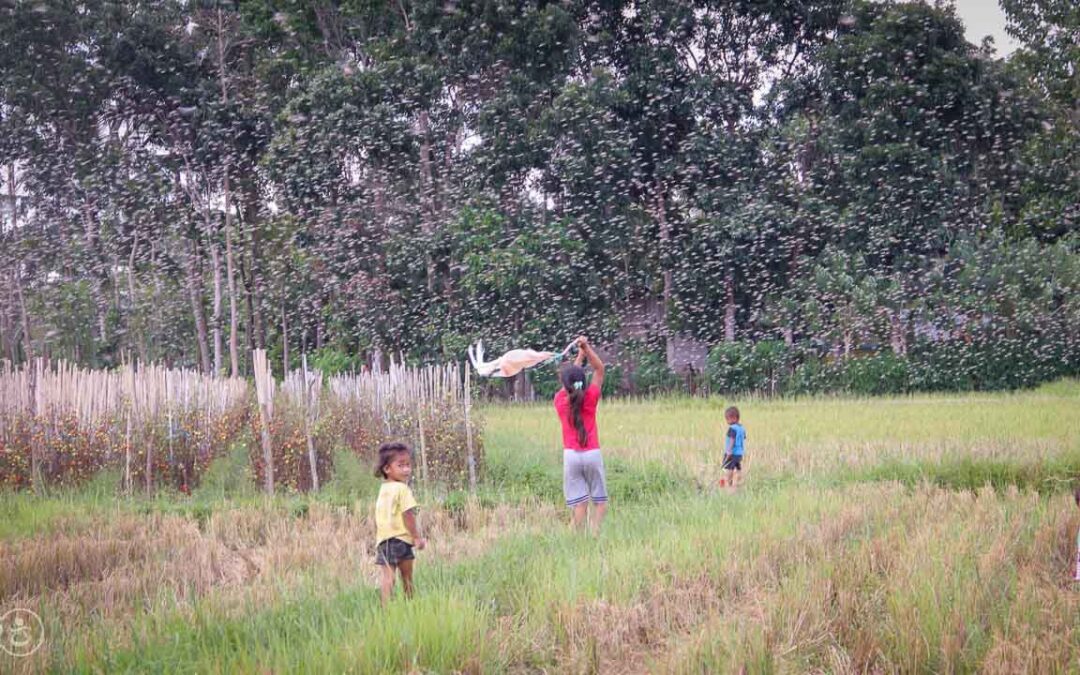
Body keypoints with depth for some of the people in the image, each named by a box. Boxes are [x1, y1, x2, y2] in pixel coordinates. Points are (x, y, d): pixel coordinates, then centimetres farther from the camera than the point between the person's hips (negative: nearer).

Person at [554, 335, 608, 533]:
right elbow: (599, 369, 4)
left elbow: (569, 378, 17)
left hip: (571, 455, 1)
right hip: (593, 453, -1)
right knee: (600, 500, 7)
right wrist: (587, 348, -5)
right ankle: (596, 532, -10)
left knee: (579, 502, -2)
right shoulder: (590, 398, -3)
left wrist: (580, 354, 23)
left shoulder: (560, 400, -1)